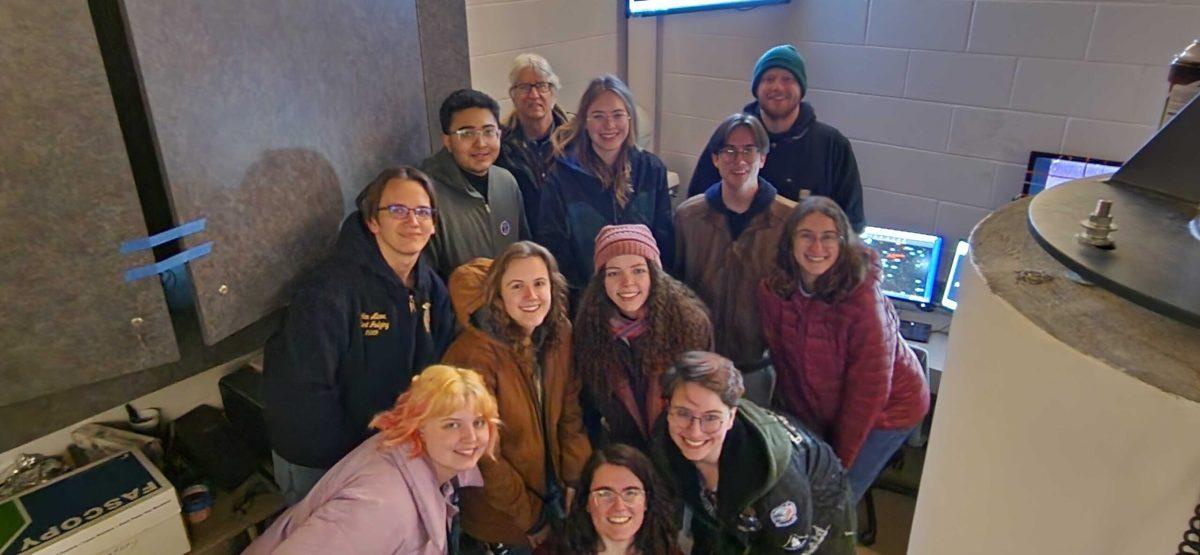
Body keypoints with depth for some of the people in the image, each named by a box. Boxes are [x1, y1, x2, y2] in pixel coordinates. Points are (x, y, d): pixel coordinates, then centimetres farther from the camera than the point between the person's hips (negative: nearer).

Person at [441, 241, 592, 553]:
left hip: (556, 495, 5)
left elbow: (572, 416, -1)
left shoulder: (559, 336, -7)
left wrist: (577, 483, -8)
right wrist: (528, 515, -13)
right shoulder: (476, 353, -25)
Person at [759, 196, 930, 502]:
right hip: (822, 406, 4)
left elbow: (869, 389, -23)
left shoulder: (864, 299, -30)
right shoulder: (773, 290, -16)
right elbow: (786, 366, -6)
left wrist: (841, 459, -14)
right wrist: (809, 435, -3)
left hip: (887, 410, -4)